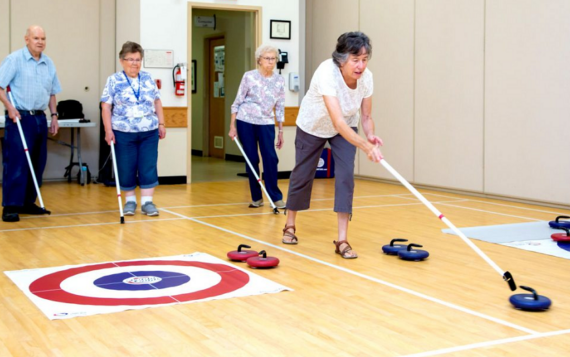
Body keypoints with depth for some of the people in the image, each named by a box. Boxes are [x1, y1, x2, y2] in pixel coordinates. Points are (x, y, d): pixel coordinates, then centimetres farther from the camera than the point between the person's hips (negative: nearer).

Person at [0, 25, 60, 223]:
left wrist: (54, 115, 13)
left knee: (37, 163, 9)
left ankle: (27, 202, 19)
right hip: (19, 118, -6)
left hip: (40, 118, 6)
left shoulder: (49, 63, 13)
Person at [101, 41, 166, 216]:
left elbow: (157, 102, 13)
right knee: (126, 168, 5)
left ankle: (147, 201, 6)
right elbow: (106, 106, -4)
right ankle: (130, 200, 19)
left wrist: (161, 124, 8)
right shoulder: (113, 81, -2)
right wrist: (108, 130, -11)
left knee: (148, 167, 0)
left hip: (149, 132, 2)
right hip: (123, 133, -2)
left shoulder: (148, 78, 8)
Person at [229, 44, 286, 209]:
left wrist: (281, 131, 7)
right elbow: (237, 102, -1)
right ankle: (256, 198, 12)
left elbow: (280, 107, 8)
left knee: (271, 158, -9)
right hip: (245, 122, -1)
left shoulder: (279, 81, 4)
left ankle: (276, 197, -1)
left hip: (266, 124, 2)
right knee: (252, 159, 2)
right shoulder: (249, 76, -3)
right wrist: (232, 126, -5)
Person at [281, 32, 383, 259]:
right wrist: (365, 147, -57)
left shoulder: (366, 77, -23)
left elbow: (365, 116, -12)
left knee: (346, 176, -13)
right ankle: (290, 225, 35)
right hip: (312, 127, -3)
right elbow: (338, 122, -48)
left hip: (346, 128, 3)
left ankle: (342, 240, -8)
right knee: (302, 175, 11)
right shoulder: (327, 73, -40)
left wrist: (371, 137, -33)